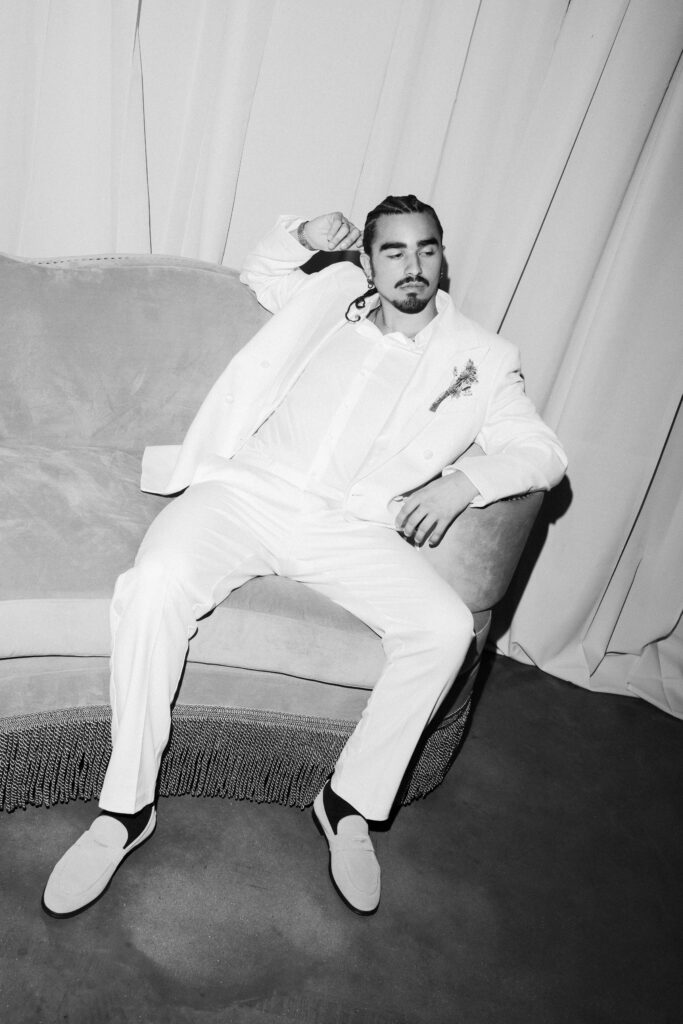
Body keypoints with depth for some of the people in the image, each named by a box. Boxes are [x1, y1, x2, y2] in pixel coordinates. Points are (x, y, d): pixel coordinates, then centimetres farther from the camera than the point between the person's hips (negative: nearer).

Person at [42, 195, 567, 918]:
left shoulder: (481, 359, 14)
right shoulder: (333, 296, 19)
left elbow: (542, 451, 8)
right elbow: (259, 272, 38)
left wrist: (463, 481, -11)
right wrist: (303, 235, 16)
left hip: (349, 526, 0)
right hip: (245, 488, 1)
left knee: (445, 627, -24)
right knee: (155, 584, -28)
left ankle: (351, 803, -3)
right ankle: (126, 806, -11)